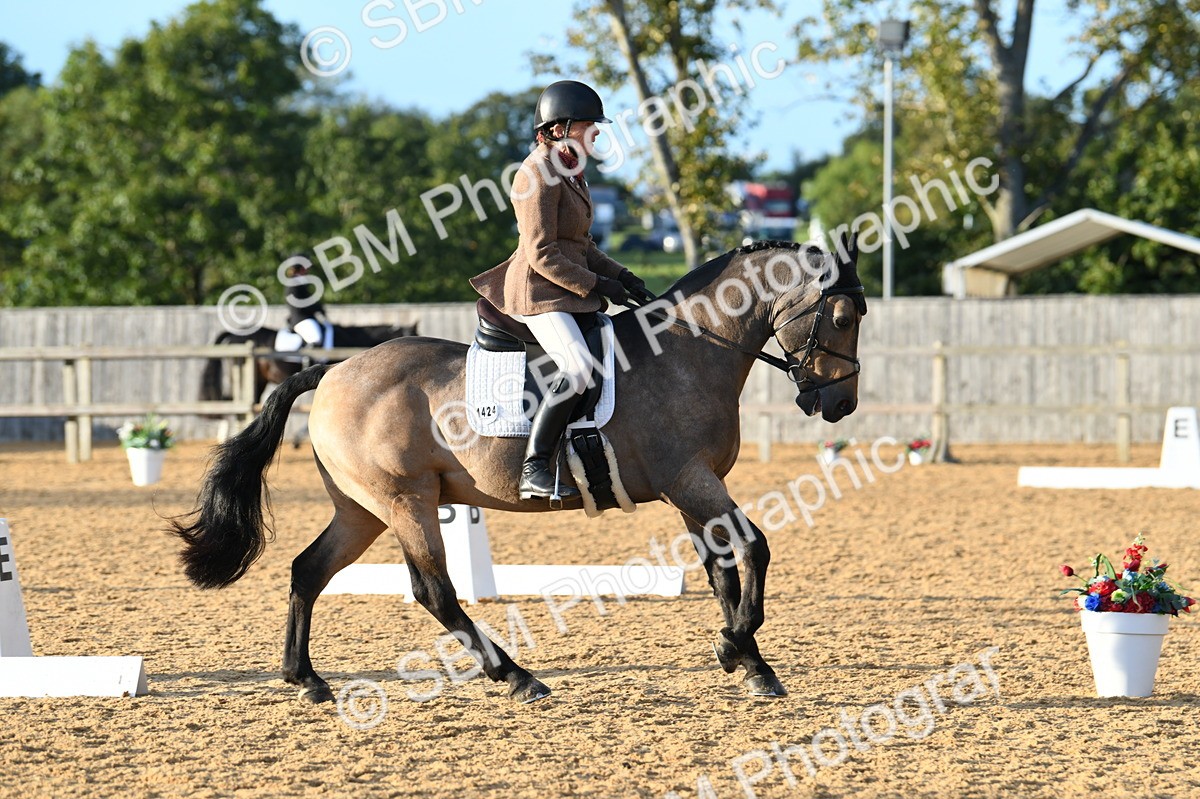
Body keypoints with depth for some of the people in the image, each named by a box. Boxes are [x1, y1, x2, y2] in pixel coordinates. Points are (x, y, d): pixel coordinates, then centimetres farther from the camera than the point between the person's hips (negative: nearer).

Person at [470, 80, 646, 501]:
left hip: (567, 290, 11)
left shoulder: (570, 173, 15)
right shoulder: (539, 175, -16)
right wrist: (596, 285, -17)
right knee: (578, 366, -28)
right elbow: (542, 254, -20)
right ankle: (533, 470, -29)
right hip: (538, 292, -11)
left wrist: (621, 277, 8)